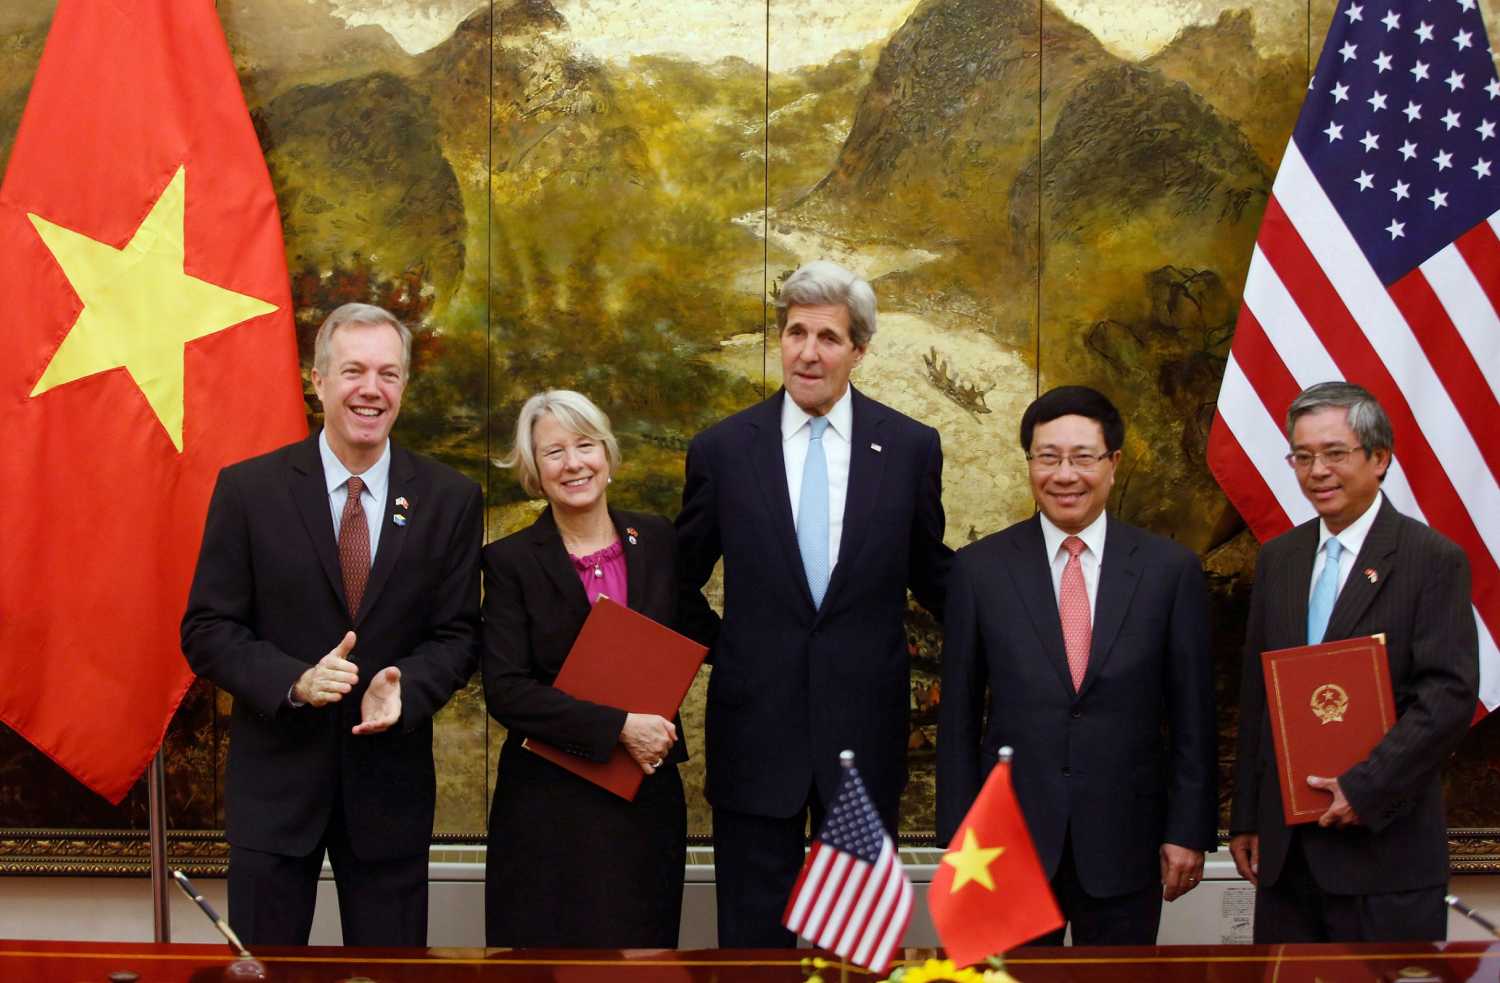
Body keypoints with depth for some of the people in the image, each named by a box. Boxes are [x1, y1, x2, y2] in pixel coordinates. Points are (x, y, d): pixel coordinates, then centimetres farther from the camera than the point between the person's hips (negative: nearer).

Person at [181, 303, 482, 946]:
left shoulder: (450, 500, 1)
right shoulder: (249, 489, -4)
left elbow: (457, 634, 2)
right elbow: (207, 631, -4)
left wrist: (404, 689, -19)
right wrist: (296, 682, -21)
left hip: (390, 789, 1)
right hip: (275, 782, -1)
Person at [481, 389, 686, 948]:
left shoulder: (657, 541, 6)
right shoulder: (511, 561, -4)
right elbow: (505, 690, -11)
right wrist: (618, 727, -18)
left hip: (648, 796, 3)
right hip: (550, 802, -3)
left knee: (645, 944, 5)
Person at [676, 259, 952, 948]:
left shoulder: (911, 448, 0)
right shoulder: (722, 450, 0)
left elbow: (929, 572, 12)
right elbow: (681, 576, 13)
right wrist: (719, 651, 7)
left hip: (865, 728, 0)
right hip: (757, 723, 0)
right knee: (753, 927, 8)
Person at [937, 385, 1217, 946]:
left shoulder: (1170, 569, 1)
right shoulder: (980, 569, 1)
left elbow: (1192, 715, 3)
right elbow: (958, 716, 4)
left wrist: (1189, 832, 0)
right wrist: (959, 834, 1)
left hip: (1125, 841, 0)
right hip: (1013, 837, 0)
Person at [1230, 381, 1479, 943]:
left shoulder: (1434, 560, -5)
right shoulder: (1278, 558, 12)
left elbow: (1451, 695, -12)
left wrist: (1365, 788, -17)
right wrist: (1245, 817, 12)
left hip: (1384, 846, -5)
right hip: (1284, 847, 5)